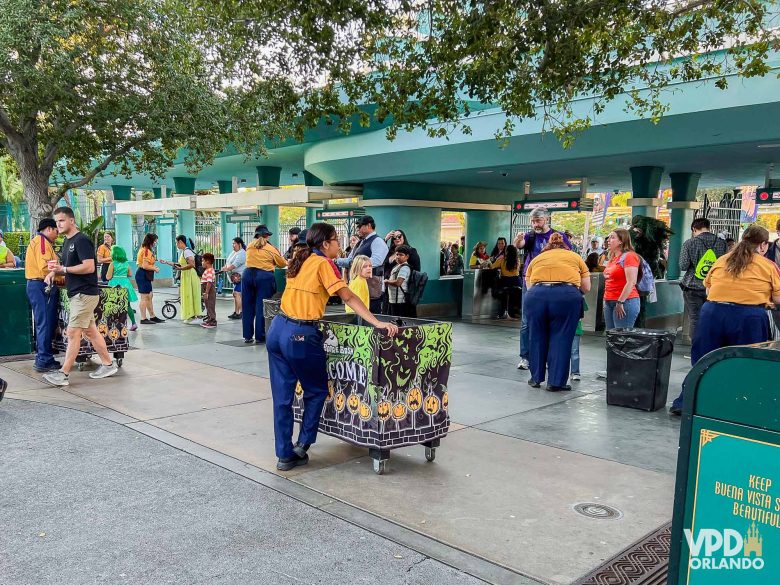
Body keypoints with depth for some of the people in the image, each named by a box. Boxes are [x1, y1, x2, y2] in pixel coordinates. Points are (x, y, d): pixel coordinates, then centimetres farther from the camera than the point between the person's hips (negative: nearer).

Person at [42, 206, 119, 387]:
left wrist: (63, 269, -21)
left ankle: (63, 374, -6)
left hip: (85, 294, -10)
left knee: (73, 333, -9)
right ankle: (108, 364, 22)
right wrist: (54, 271, 7)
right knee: (90, 331, 13)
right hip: (78, 293, 10)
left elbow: (89, 267, -23)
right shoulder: (67, 241, 16)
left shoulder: (81, 240, -14)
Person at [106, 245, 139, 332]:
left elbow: (108, 277, -9)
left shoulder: (112, 264, -8)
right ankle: (133, 323, 4)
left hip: (115, 284, -4)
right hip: (125, 284, 4)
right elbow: (130, 274, 10)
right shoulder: (126, 264, 5)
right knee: (127, 305, 9)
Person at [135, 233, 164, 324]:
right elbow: (145, 266, -23)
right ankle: (143, 319, -1)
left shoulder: (145, 249, 16)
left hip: (145, 276, 11)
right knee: (144, 297, -6)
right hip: (143, 275, -11)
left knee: (150, 296, 15)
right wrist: (155, 268, -8)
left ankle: (152, 317, 22)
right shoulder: (146, 251, -17)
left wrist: (154, 266, 12)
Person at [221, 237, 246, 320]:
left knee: (237, 294, -13)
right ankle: (236, 312, 19)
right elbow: (228, 262, 16)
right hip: (235, 276, 10)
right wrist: (225, 267, -3)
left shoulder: (242, 253, -13)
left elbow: (235, 264, -21)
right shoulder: (234, 252, 18)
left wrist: (226, 269, -19)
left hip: (239, 276, -10)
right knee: (235, 294, 13)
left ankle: (237, 313, -12)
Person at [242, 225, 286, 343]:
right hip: (264, 277, -3)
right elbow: (282, 264, 7)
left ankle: (247, 336, 13)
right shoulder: (271, 249, 1)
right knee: (261, 307, 1)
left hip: (248, 274, 3)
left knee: (247, 306, 9)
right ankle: (260, 337, 4)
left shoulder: (249, 246, 9)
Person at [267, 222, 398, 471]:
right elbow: (348, 297, -14)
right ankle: (303, 443, 15)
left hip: (278, 329, 7)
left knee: (282, 395, 10)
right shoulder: (323, 263, -7)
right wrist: (378, 323, -18)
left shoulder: (300, 261, 15)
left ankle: (285, 455, 18)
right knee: (317, 391, 14)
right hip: (301, 335, -7)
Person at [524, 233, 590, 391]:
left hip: (536, 295, 2)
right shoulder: (575, 257, 25)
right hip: (567, 296, -1)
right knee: (560, 339, 6)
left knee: (537, 337, 14)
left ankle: (536, 378, 23)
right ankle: (556, 382, 8)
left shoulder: (536, 259, 28)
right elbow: (586, 288, 21)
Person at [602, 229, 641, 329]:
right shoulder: (612, 258, 18)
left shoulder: (629, 256, -8)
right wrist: (605, 300, 20)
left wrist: (620, 302, -20)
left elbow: (631, 282, -17)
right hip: (609, 302, 9)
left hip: (624, 301, -9)